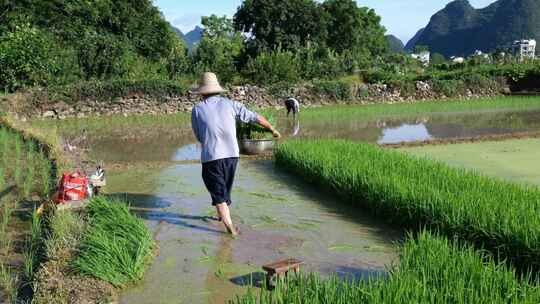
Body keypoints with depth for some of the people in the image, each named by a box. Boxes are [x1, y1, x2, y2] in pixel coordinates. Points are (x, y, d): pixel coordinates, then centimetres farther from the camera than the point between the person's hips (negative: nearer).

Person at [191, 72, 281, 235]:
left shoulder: (197, 110, 0)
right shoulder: (229, 104, 4)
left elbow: (199, 137, 8)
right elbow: (256, 118, 9)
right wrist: (273, 129, 23)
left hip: (211, 157, -3)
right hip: (232, 154, 3)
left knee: (218, 192, 4)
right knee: (225, 187, 23)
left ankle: (229, 225, -6)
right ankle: (223, 215, 43)